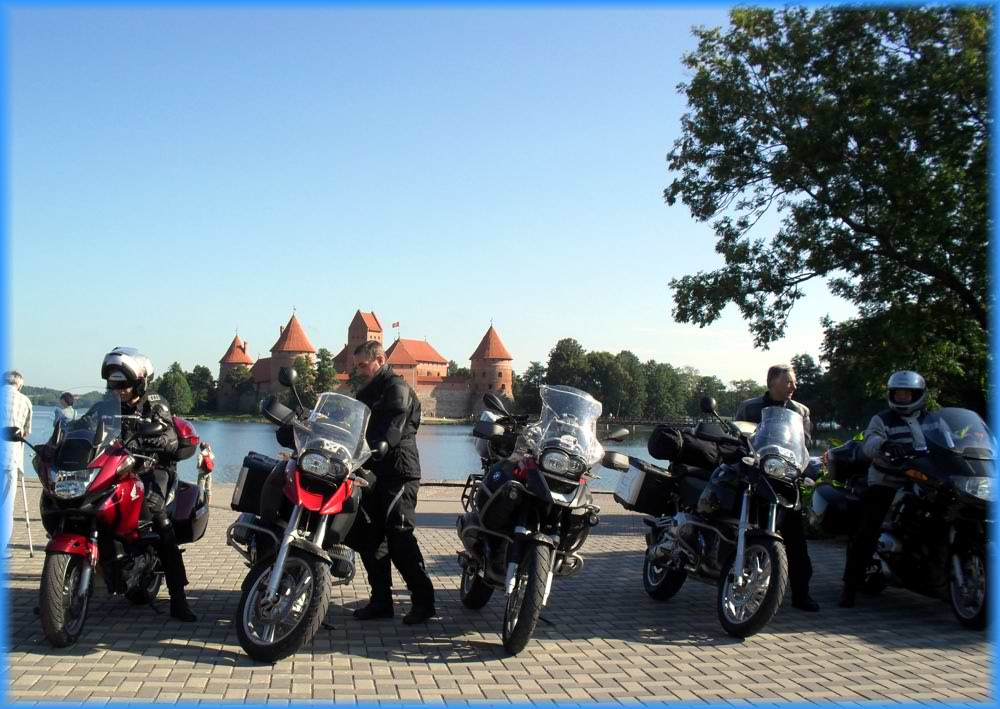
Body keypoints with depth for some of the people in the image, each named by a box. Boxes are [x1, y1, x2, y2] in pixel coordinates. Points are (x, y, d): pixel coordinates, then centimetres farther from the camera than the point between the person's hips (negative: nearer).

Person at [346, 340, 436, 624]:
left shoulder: (397, 388, -7)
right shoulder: (366, 393, 22)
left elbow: (392, 430, -20)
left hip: (398, 472, -9)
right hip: (373, 473, 9)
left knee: (399, 536, -11)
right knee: (369, 537, 7)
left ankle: (423, 599, -4)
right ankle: (381, 599, 15)